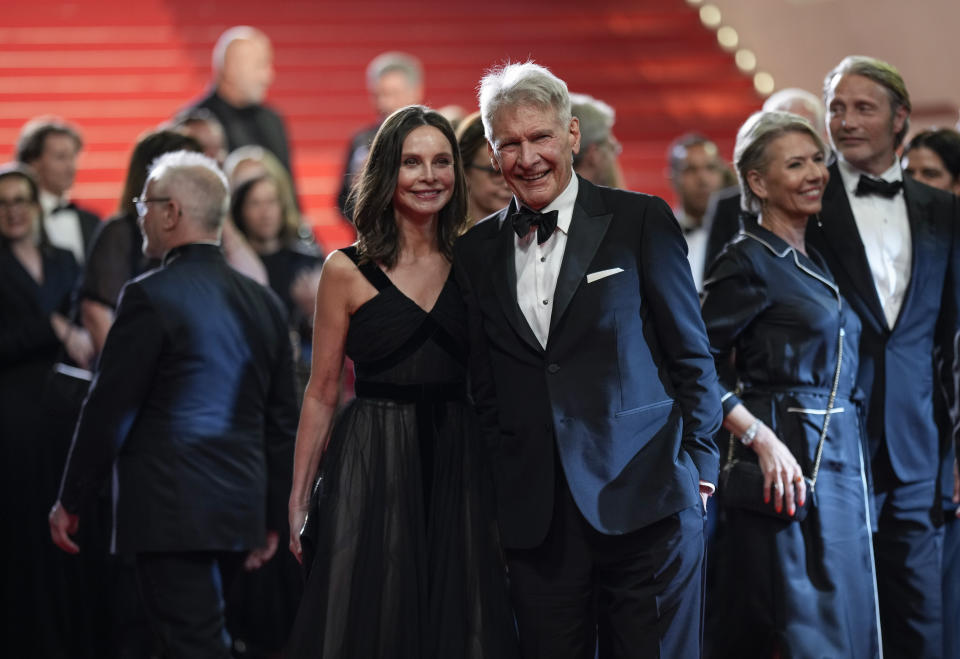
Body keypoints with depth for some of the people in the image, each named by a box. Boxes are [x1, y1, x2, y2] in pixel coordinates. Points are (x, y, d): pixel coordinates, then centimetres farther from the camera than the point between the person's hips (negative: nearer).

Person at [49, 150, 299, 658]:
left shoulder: (149, 297, -11)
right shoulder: (264, 303, 10)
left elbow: (109, 410, -10)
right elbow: (282, 423, 14)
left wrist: (69, 501, -1)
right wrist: (271, 518, 21)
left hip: (171, 514, -7)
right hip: (241, 515, 7)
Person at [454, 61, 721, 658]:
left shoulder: (641, 222, 1)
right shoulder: (478, 252, 11)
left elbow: (693, 356, 3)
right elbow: (484, 390, 14)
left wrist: (697, 467, 0)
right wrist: (499, 492, 8)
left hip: (644, 501, -3)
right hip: (535, 515, 3)